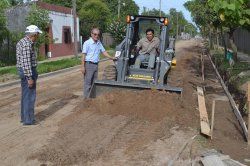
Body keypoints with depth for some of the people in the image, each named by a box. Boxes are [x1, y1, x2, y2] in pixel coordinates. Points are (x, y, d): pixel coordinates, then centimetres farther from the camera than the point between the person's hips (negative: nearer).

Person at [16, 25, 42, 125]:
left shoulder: (22, 42, 13)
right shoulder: (27, 44, -19)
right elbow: (26, 62, -24)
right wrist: (30, 78, -23)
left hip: (23, 71, 10)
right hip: (28, 72, -10)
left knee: (25, 95, 16)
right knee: (30, 96, -3)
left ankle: (24, 117, 24)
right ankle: (28, 120, 3)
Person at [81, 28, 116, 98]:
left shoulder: (99, 43, 11)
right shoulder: (87, 43, -8)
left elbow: (104, 51, 16)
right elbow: (84, 55, -11)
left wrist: (111, 57, 3)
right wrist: (83, 66, -15)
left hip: (96, 65, 7)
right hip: (89, 64, -7)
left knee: (94, 82, 13)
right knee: (87, 82, -4)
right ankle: (87, 97, 1)